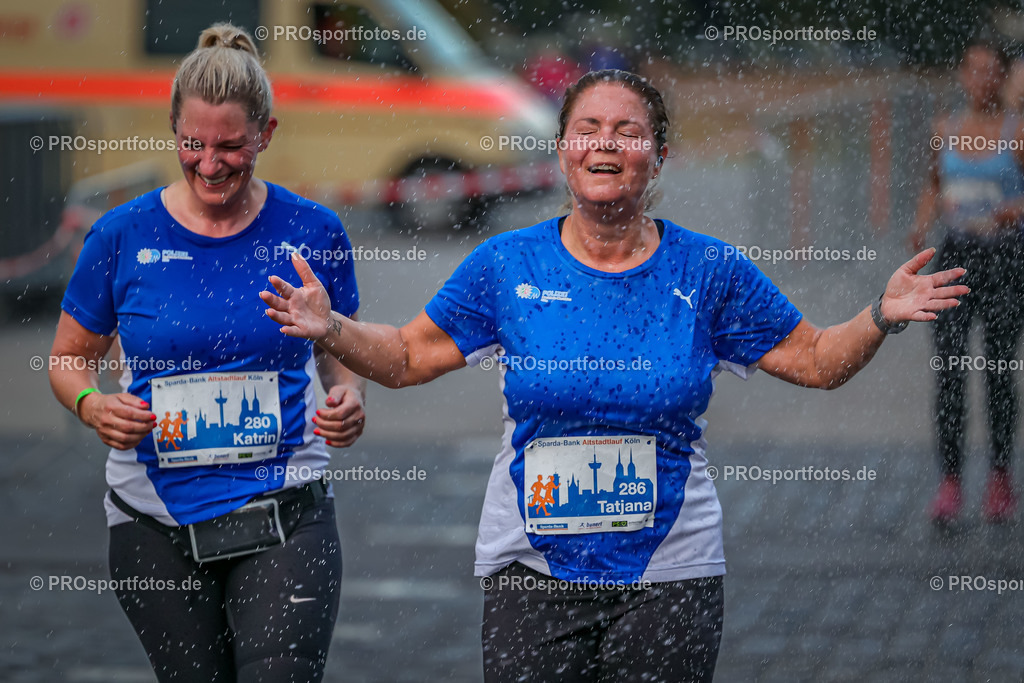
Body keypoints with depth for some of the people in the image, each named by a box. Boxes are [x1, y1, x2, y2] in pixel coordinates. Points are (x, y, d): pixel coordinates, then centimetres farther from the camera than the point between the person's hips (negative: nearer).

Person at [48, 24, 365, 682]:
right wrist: (93, 405, -13)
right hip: (158, 525, 1)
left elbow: (345, 352, 13)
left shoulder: (312, 231, -1)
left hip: (284, 519, -1)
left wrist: (350, 399, -9)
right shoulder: (124, 236, -2)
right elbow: (69, 359, 9)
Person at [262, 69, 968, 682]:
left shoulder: (709, 271, 0)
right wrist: (331, 329, -9)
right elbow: (406, 357, 8)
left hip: (670, 576, 0)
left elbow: (817, 360, 7)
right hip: (533, 575, 0)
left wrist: (881, 317, -10)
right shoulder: (507, 266, 1)